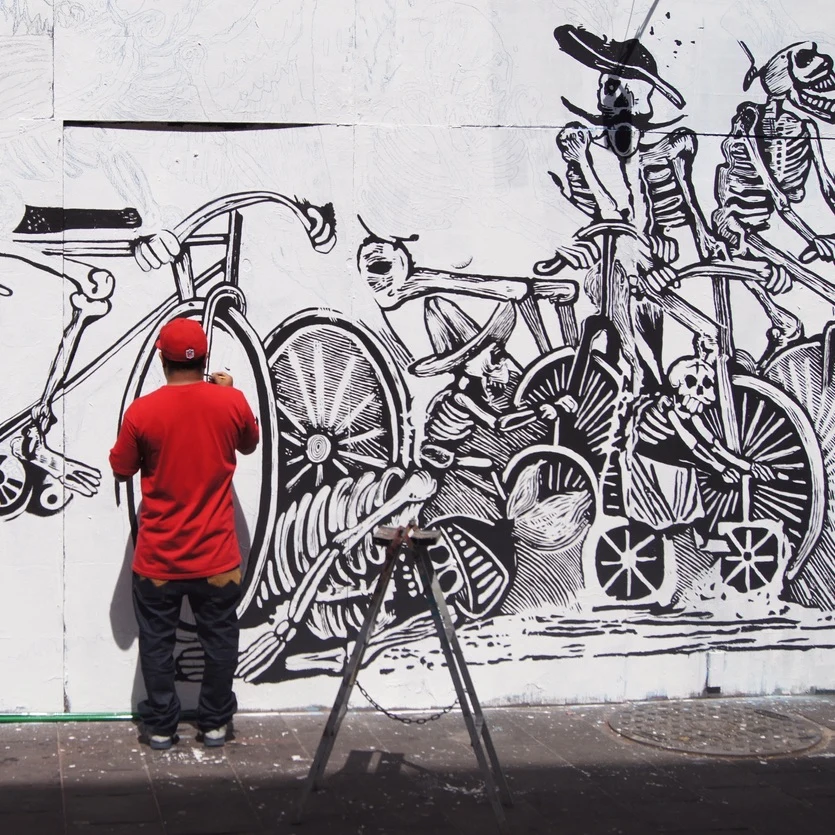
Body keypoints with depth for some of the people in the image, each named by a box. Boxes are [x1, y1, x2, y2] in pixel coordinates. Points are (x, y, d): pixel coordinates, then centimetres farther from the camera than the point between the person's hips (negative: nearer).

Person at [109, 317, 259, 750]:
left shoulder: (141, 411, -13)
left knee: (157, 643, 14)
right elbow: (249, 445, 12)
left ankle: (160, 727, 22)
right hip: (216, 555, 1)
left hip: (158, 557, -1)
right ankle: (214, 724, 24)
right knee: (219, 641, 16)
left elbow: (121, 470, 1)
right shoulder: (231, 402, -9)